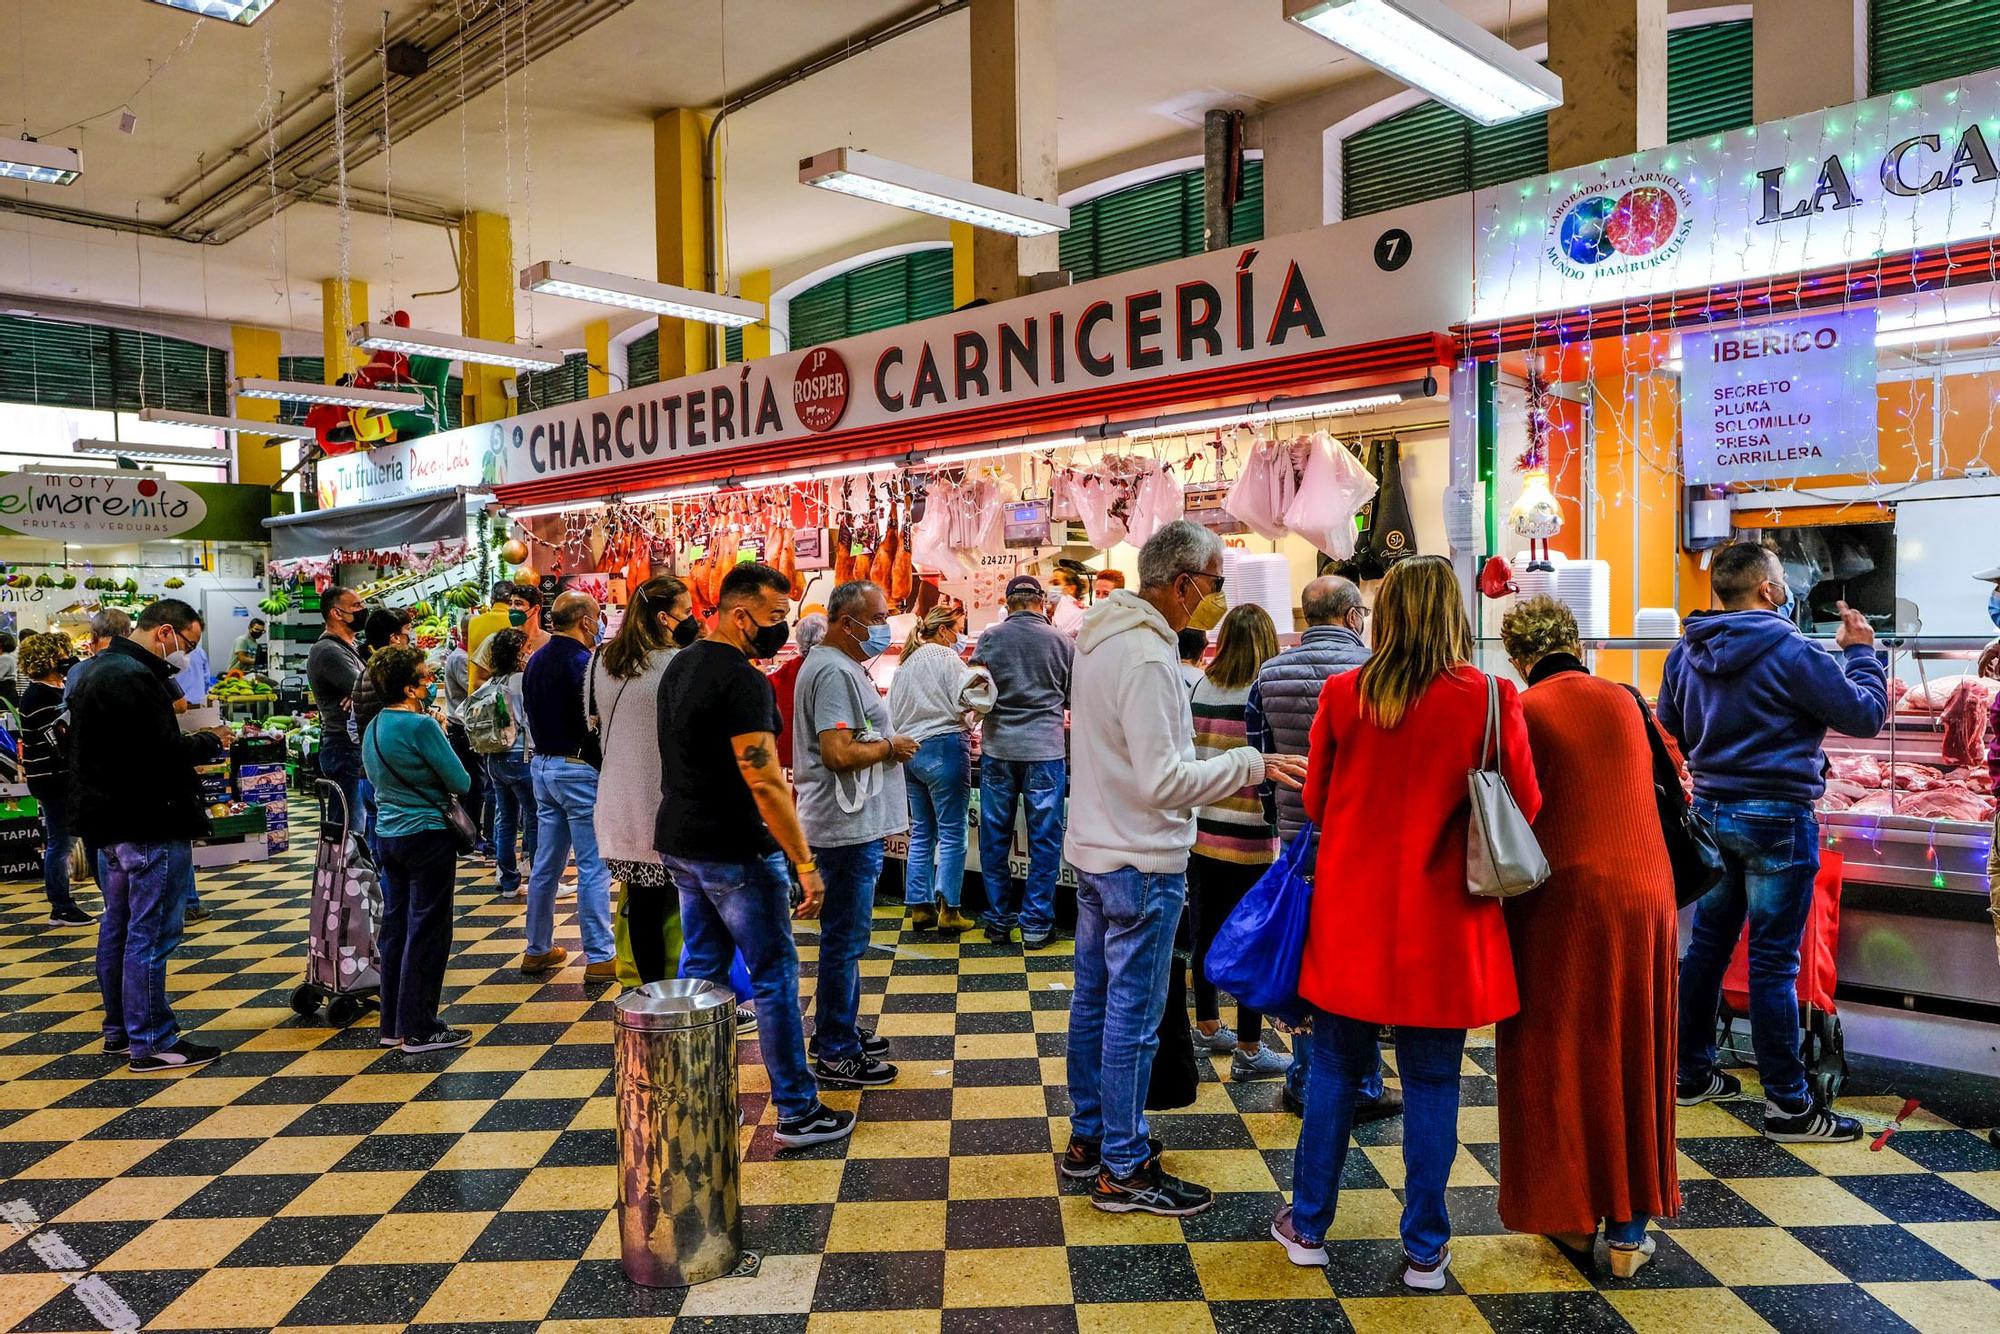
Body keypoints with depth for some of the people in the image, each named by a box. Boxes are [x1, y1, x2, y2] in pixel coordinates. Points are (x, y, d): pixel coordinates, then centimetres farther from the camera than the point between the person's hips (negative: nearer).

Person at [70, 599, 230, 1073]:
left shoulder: (98, 673, 15)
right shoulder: (134, 678, -20)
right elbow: (163, 754, -25)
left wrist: (187, 741, 9)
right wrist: (209, 743, -9)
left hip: (109, 824, 11)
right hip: (149, 827, -11)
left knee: (117, 928, 18)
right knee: (151, 935, -5)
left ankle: (119, 1029, 30)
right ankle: (151, 1043, 1)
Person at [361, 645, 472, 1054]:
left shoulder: (374, 728, 7)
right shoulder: (421, 726, -19)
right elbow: (461, 782, -15)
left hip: (389, 834, 9)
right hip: (427, 835, -8)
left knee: (395, 928, 14)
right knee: (427, 933, -1)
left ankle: (392, 1025, 22)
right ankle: (419, 1030, 5)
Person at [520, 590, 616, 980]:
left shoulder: (535, 662, 10)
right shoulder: (585, 662, -15)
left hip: (542, 765, 8)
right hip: (579, 769, -8)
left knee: (546, 864, 15)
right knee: (594, 867, -3)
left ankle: (537, 950, 23)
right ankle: (600, 957, 0)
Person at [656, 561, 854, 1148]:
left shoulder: (681, 665, 10)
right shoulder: (742, 681, -21)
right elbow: (764, 781, -26)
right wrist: (805, 864, -23)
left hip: (679, 844, 9)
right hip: (733, 852, -9)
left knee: (701, 969, 16)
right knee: (775, 977, 0)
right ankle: (798, 1112, 8)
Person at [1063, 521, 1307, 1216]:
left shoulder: (1100, 637, 7)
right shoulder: (1146, 657, -24)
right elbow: (1163, 782, -25)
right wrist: (1252, 763, -19)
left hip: (1093, 849, 10)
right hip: (1142, 863, -10)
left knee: (1094, 998, 18)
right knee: (1134, 1017, 2)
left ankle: (1087, 1137, 33)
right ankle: (1123, 1169, 15)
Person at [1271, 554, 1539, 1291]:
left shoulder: (1342, 694, -6)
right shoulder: (1489, 699, -11)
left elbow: (1315, 804, 4)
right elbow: (1526, 807, -2)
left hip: (1352, 913, 2)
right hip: (1442, 920, -1)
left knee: (1335, 1068, 14)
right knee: (1430, 1083, 10)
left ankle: (1308, 1225, 27)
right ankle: (1424, 1250, 22)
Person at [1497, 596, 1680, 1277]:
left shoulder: (1524, 714, -7)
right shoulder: (1627, 703, 6)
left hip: (1565, 896, -4)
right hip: (1646, 892, 4)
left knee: (1563, 1057, 10)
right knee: (1632, 1058, 13)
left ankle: (1572, 1213, 19)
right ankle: (1629, 1227, 20)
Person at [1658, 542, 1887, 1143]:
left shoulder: (1686, 653, 5)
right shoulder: (1791, 651, -15)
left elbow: (1671, 731, 17)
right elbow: (1866, 715, -7)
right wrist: (1860, 650, 5)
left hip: (1711, 812, 6)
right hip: (1777, 817, -6)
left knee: (1707, 944, 15)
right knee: (1773, 961, -2)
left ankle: (1692, 1074, 25)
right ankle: (1787, 1105, 7)